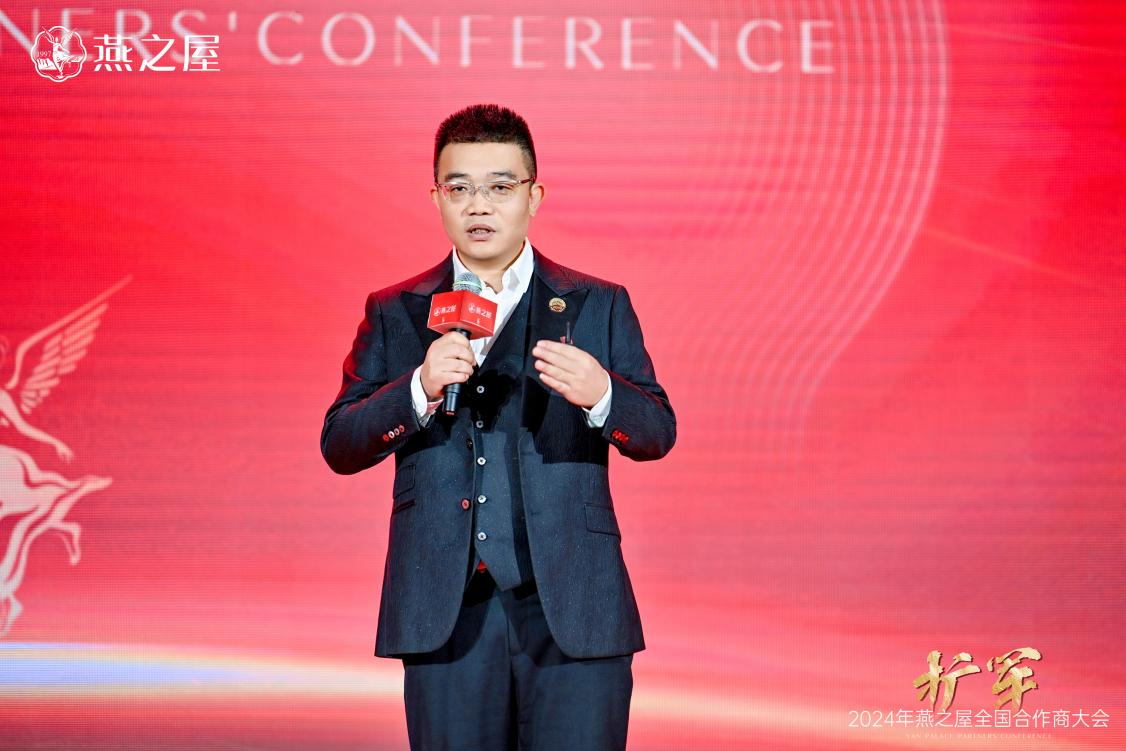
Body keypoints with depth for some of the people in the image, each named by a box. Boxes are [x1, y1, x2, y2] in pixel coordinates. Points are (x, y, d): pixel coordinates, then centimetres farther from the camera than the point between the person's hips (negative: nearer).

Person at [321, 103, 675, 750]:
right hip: (447, 616, 1)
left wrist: (600, 395, -19)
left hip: (572, 608, -1)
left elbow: (659, 433, 3)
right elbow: (339, 447, 3)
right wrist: (419, 389, -15)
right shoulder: (394, 314, 10)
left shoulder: (599, 306, 8)